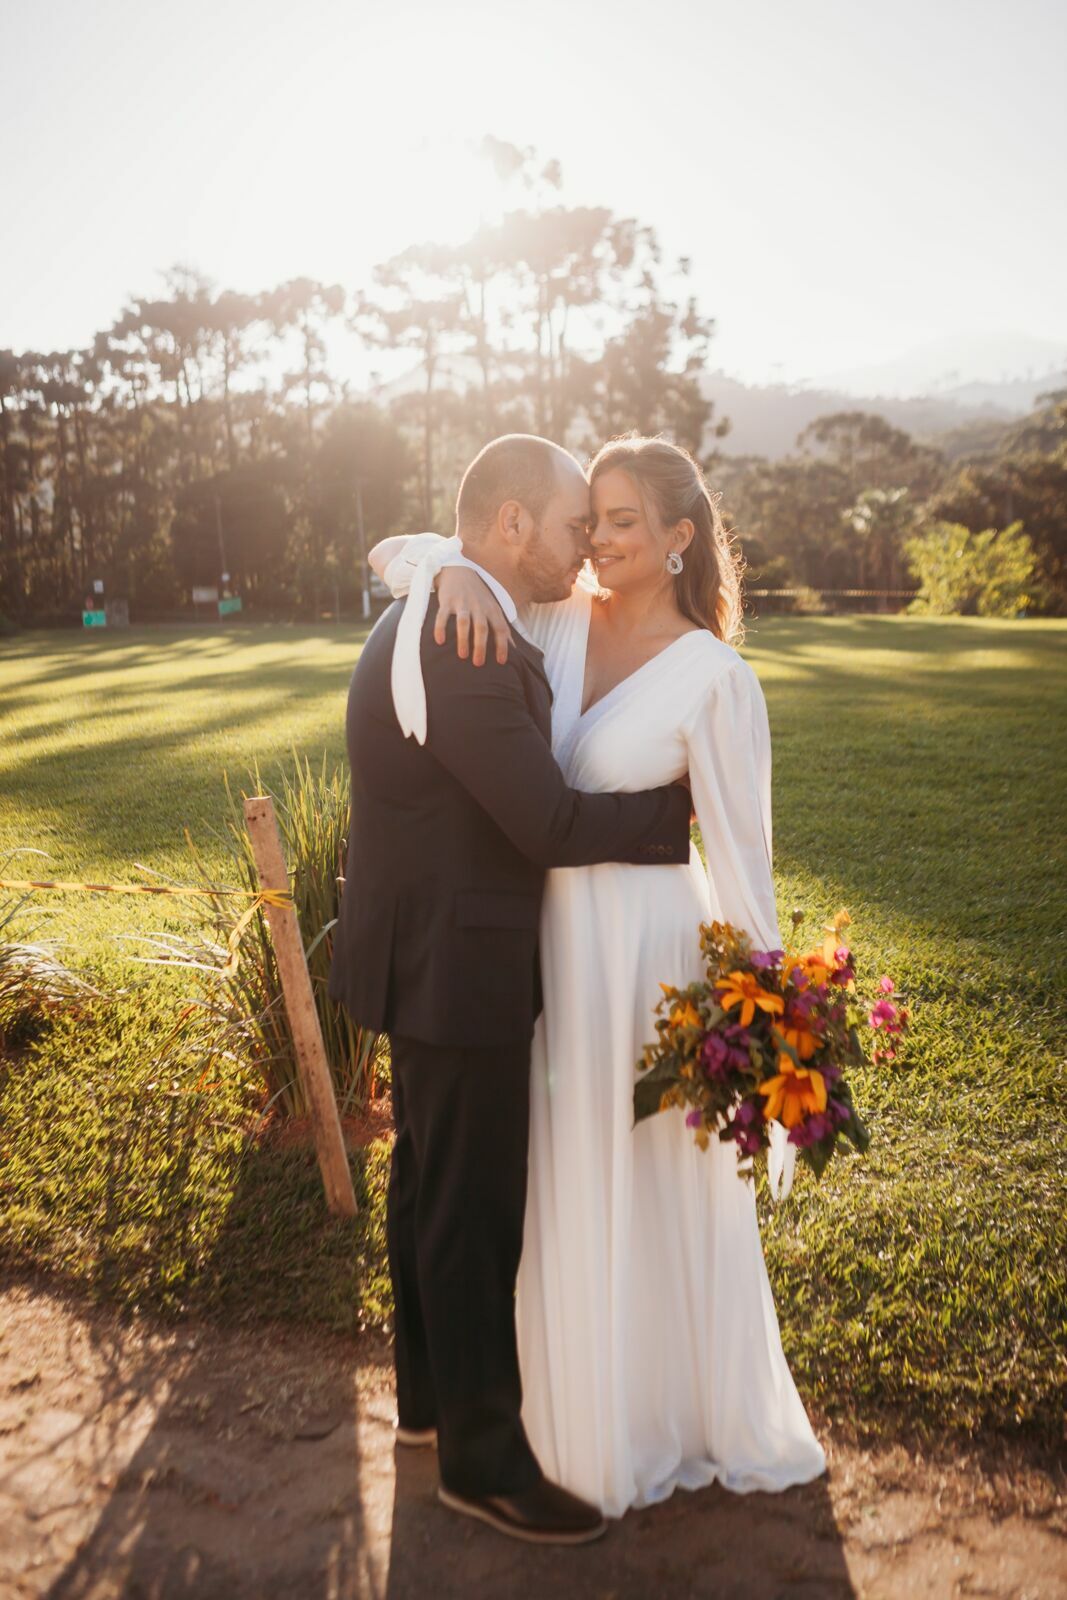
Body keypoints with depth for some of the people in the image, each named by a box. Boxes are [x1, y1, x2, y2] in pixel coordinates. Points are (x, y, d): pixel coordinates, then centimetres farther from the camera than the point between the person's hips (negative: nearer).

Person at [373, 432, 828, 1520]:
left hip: (649, 953, -5)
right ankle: (596, 1402, 47)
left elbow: (740, 850, -12)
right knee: (567, 1192, 20)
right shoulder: (553, 625, -2)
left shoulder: (714, 677, -14)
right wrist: (457, 572, -23)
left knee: (666, 1193, 14)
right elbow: (393, 555, -1)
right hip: (549, 940, 5)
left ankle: (694, 1411, 42)